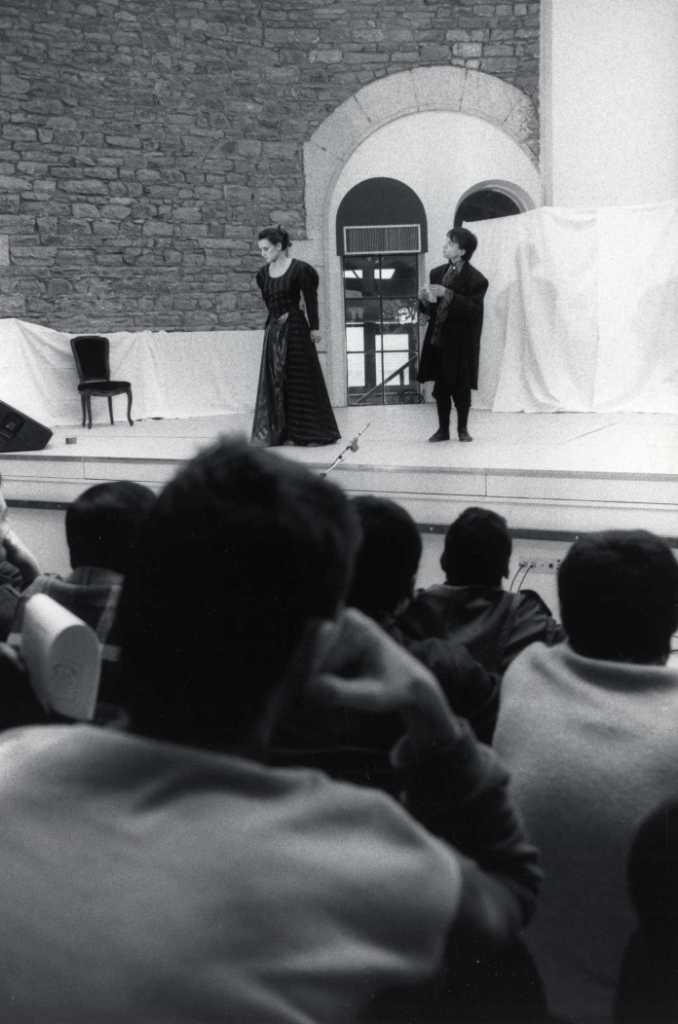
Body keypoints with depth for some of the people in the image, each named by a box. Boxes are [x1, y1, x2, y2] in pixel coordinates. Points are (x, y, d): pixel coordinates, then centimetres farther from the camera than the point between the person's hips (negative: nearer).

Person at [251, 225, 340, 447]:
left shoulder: (299, 269, -10)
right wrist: (277, 317, 12)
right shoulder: (262, 274, 5)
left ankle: (310, 433, 9)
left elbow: (310, 300, -7)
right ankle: (274, 432, 9)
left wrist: (314, 328, -8)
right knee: (273, 382, 4)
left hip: (295, 329, -6)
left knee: (301, 380, 0)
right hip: (273, 331, 6)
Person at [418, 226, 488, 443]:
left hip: (461, 342, -5)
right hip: (438, 338, 5)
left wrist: (447, 294, -22)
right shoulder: (437, 273, 11)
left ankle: (462, 429, 16)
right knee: (441, 387, 8)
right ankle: (443, 429, 17)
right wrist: (425, 299, -6)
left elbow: (474, 309, -18)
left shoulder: (475, 279, -7)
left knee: (461, 388, 2)